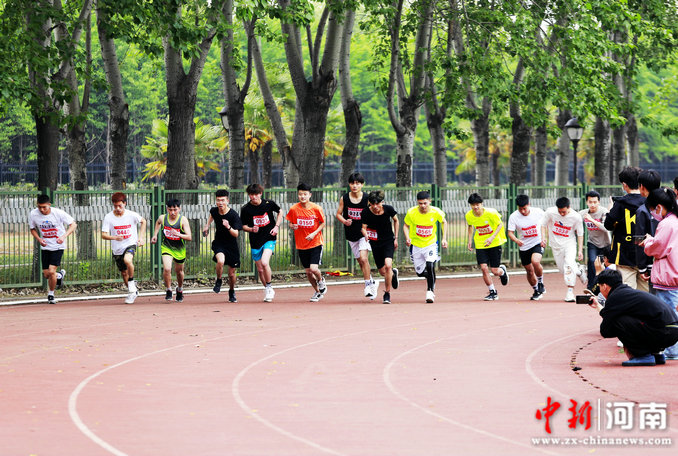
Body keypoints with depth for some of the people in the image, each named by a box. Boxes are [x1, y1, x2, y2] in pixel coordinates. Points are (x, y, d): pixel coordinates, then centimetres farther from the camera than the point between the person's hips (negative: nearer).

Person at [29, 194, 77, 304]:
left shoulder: (58, 213, -18)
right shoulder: (33, 214, -11)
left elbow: (73, 225, -9)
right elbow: (32, 229, 7)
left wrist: (64, 236, -25)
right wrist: (39, 239, -12)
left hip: (58, 246, -4)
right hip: (45, 247, 4)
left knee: (51, 271, -16)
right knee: (46, 274, 5)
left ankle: (51, 295, 8)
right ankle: (60, 275, 41)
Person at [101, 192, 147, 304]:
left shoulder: (132, 215, -9)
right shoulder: (108, 217, -9)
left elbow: (143, 221, 11)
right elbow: (104, 235, -11)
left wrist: (141, 237, 3)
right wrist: (115, 237, -31)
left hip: (131, 244, -3)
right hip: (117, 249, 3)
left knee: (127, 260, -34)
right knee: (124, 273, 12)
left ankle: (132, 284, -14)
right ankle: (134, 291, 37)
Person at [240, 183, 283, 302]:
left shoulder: (269, 204, -7)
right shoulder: (245, 209, -7)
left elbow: (280, 212, 13)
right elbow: (243, 226, 2)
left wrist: (276, 226, 0)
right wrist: (251, 229, -19)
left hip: (269, 239, -2)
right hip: (255, 242, 2)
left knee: (264, 262, -23)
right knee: (260, 269, 8)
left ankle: (269, 287, -2)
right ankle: (268, 291, 30)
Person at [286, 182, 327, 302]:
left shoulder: (316, 208, -10)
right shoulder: (294, 209, -6)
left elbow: (323, 223, 0)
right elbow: (290, 223, 8)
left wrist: (314, 233, -14)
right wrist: (292, 226, -16)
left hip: (316, 243, -3)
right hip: (301, 245, 3)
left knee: (313, 268, -17)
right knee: (308, 271, 7)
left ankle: (321, 281, 17)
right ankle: (317, 292, 30)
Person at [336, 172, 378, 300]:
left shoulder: (367, 198, -9)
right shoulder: (344, 198, -4)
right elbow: (338, 214, 5)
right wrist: (345, 221, -15)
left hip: (365, 233, -3)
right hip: (351, 235, 3)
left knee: (363, 258, -20)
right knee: (361, 261, 11)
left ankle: (368, 285, -13)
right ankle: (372, 282, 31)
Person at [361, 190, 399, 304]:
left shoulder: (388, 209, -15)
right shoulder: (365, 213, -16)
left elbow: (395, 221, 4)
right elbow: (363, 227, -7)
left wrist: (396, 238, 4)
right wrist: (366, 234, -31)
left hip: (389, 241, -2)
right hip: (375, 243, 2)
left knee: (388, 265, -23)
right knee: (382, 272, 8)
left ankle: (387, 294, -8)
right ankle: (393, 273, 46)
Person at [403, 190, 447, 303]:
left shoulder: (436, 212, -15)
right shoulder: (411, 213, -16)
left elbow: (443, 222, 7)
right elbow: (406, 225, 0)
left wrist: (443, 238, 2)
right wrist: (407, 238, -18)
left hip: (431, 244, -1)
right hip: (416, 245, 2)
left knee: (430, 266, -25)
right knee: (420, 272, 6)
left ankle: (430, 291, -9)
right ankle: (432, 278, 42)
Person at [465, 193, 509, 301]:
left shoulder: (490, 213, -20)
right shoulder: (469, 216, -8)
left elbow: (500, 224, -9)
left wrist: (492, 238, -20)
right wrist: (470, 240, 6)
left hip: (494, 243, -3)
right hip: (480, 245, 3)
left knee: (495, 270, -2)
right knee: (484, 268, -12)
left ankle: (503, 271, 37)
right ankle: (493, 292, 4)